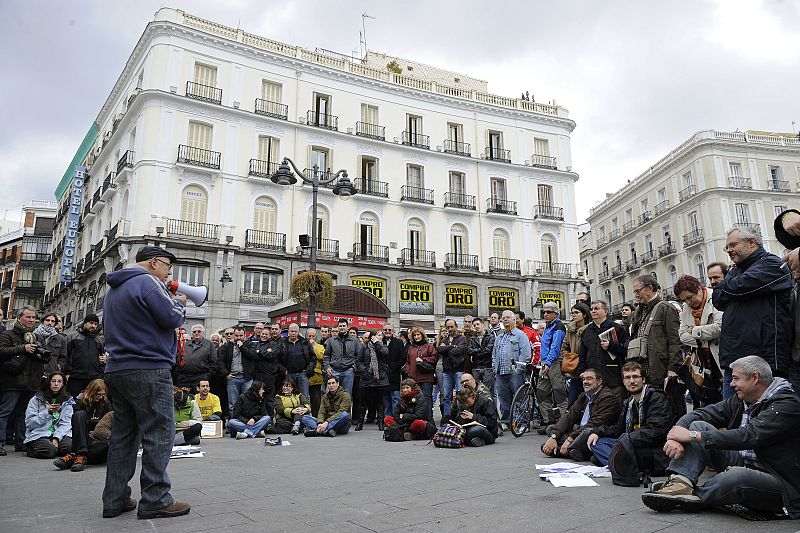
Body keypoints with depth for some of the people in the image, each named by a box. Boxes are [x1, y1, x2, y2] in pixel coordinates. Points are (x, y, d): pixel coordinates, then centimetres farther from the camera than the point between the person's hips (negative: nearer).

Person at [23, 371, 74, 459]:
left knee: (69, 446, -31)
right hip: (39, 434, -1)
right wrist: (47, 412, -16)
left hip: (59, 434, 1)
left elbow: (66, 423, 1)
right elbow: (29, 423, -3)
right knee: (49, 450, -32)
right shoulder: (36, 400, 5)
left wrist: (56, 438, -16)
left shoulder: (67, 401, 11)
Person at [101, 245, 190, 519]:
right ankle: (155, 500, -1)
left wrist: (169, 301, 18)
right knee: (159, 434, -4)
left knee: (123, 435, 12)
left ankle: (114, 500, 15)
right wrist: (179, 302, 6)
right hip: (148, 370, -9)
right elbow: (172, 318, -14)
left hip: (117, 370, 9)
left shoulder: (113, 289, 20)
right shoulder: (148, 282, -10)